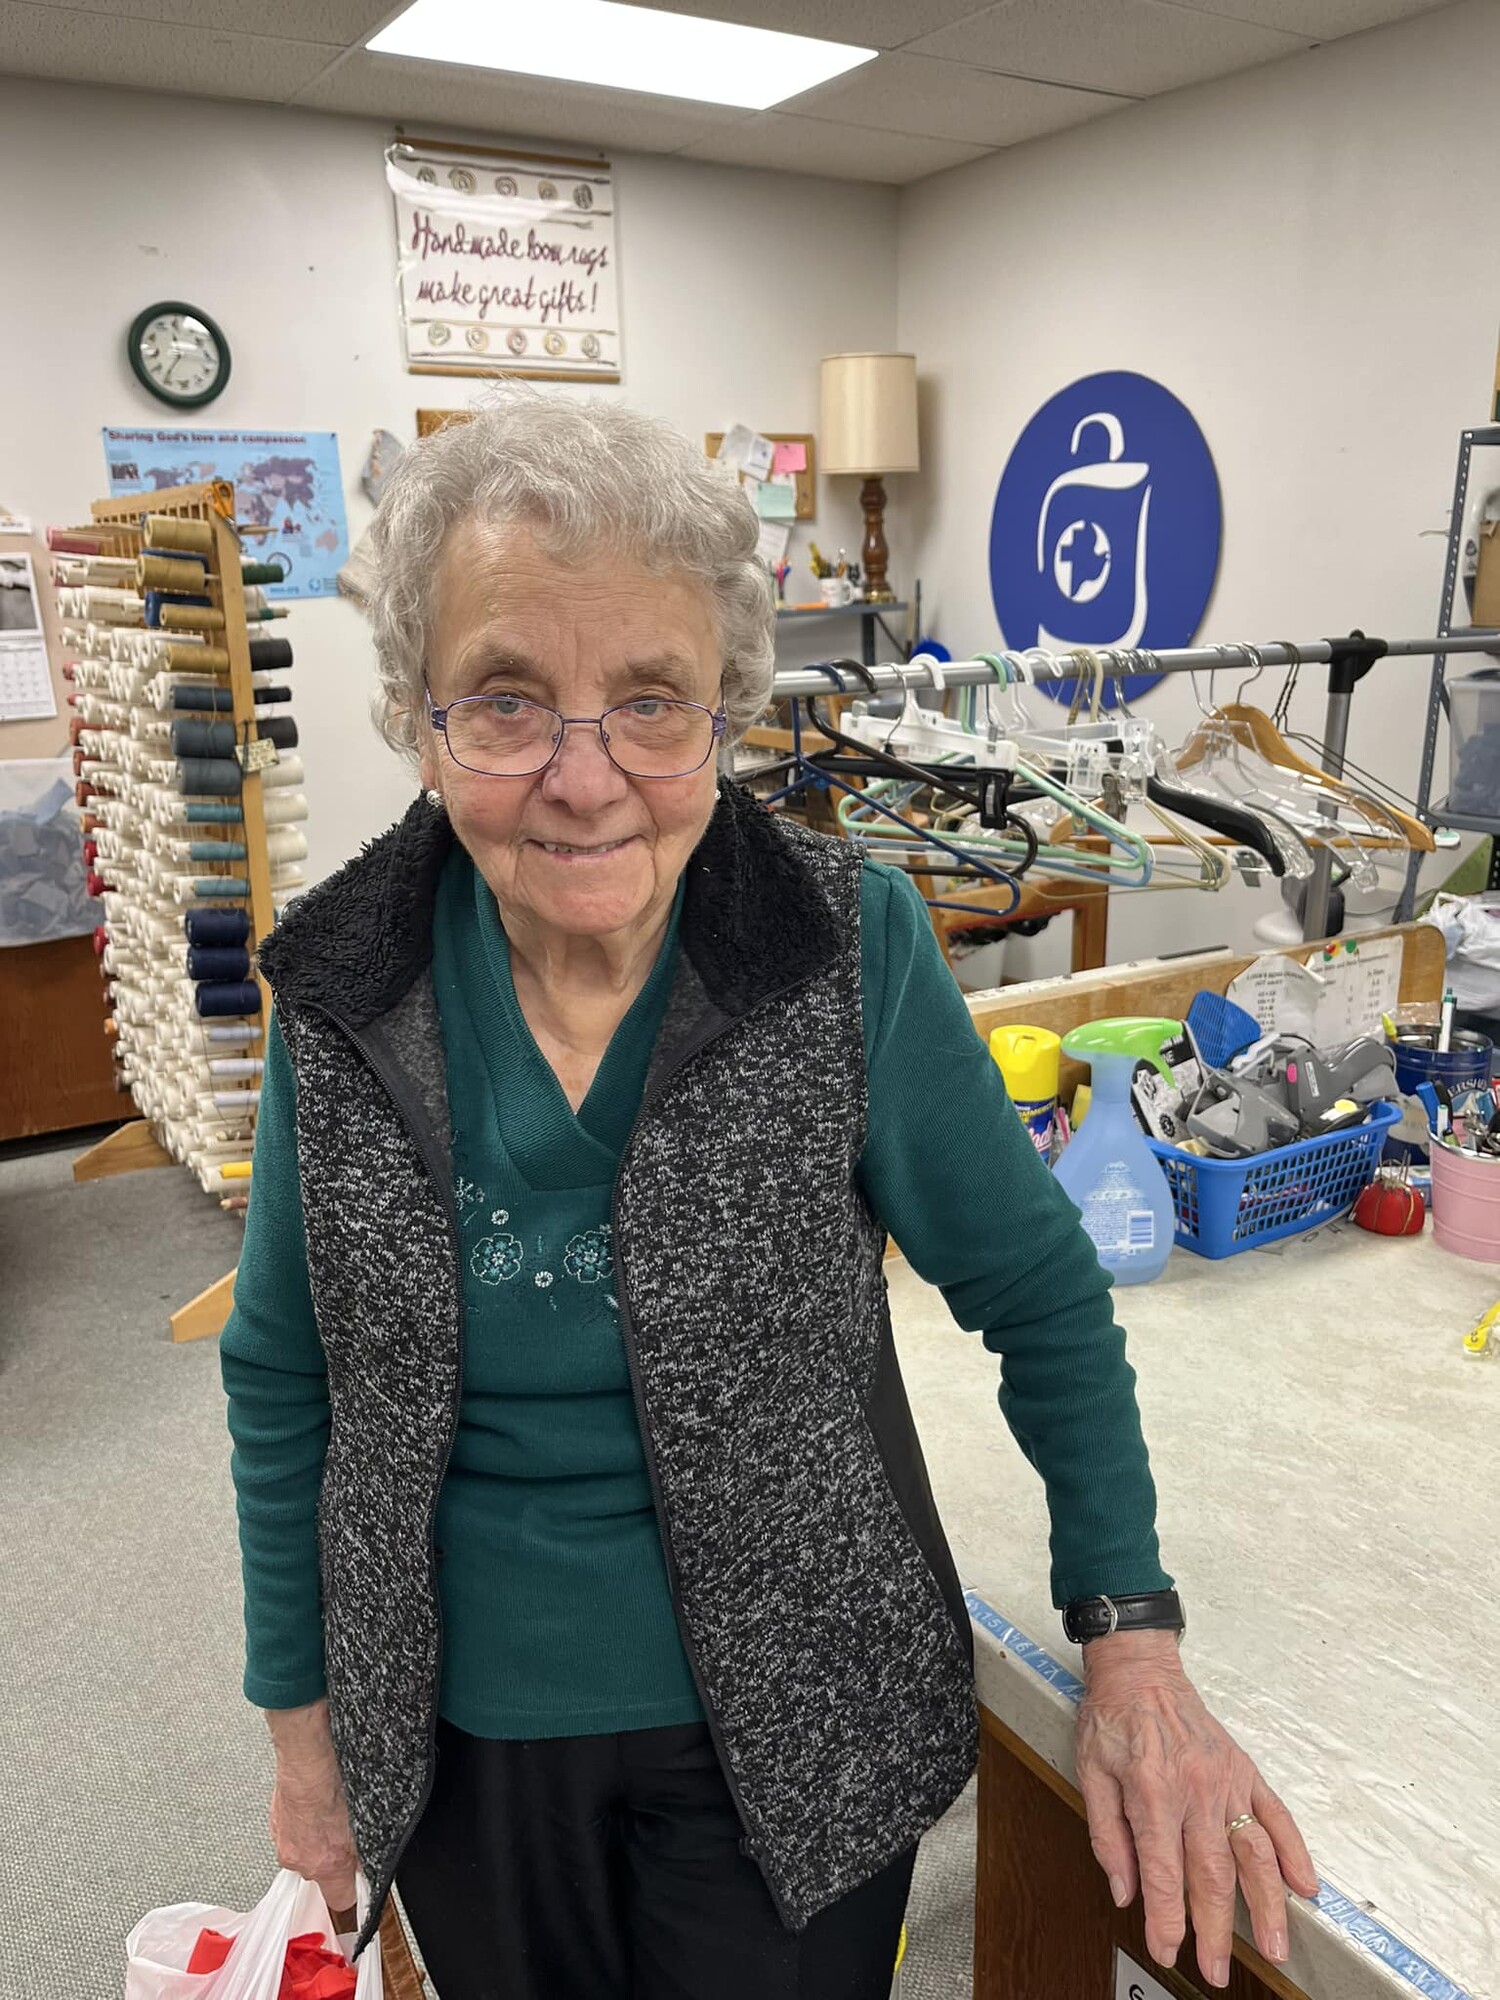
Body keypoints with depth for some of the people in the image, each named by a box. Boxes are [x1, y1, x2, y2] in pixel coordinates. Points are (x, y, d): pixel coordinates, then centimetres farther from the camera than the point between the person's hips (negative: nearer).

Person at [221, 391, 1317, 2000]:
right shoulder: (344, 991, -13)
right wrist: (300, 1718, 4)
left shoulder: (850, 950, -19)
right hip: (456, 1742, 3)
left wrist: (1135, 1642, -12)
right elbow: (285, 1381, -1)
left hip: (789, 1736, -2)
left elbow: (1035, 1292, -8)